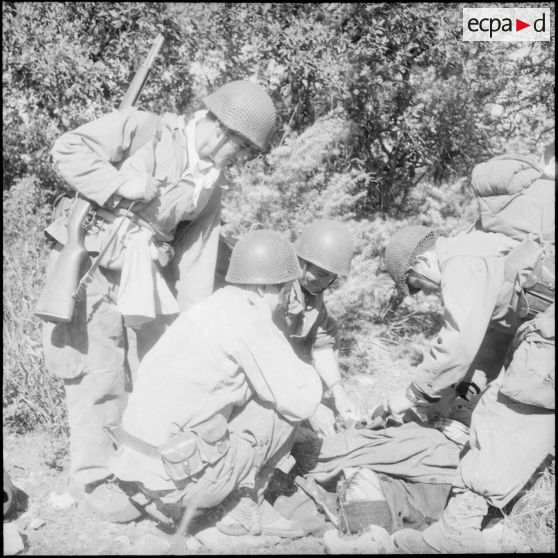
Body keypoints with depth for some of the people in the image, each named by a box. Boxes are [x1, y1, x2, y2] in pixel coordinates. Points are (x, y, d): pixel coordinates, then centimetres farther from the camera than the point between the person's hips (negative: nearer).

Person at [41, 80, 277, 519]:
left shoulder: (212, 185, 6)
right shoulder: (143, 129, -12)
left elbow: (198, 254, 4)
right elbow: (67, 149, -12)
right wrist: (119, 182, -26)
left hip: (145, 277, 6)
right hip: (88, 264, -6)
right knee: (99, 376, -2)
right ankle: (96, 477, 15)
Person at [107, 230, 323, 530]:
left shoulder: (208, 308, 13)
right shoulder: (250, 320, -14)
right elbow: (300, 402, -13)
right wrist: (309, 375, 9)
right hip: (183, 477, -8)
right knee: (287, 407, 1)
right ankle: (248, 509, 12)